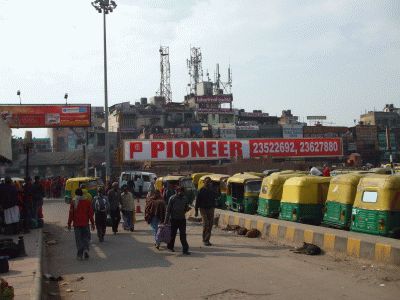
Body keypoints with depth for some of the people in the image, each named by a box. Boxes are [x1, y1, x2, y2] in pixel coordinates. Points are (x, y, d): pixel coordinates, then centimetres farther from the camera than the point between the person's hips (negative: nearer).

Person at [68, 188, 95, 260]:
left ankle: (80, 255, 5)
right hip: (85, 223, 1)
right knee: (86, 237, 13)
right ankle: (86, 249, -10)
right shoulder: (87, 201, 0)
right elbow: (90, 213, 1)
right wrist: (92, 223, 7)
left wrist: (69, 224, 4)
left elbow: (71, 214, -3)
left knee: (78, 239, 6)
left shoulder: (73, 202, -4)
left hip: (76, 224, -1)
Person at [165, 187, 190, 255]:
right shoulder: (172, 198, -7)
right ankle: (170, 246, 30)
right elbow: (168, 210, -6)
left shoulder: (184, 199, 5)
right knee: (173, 234, 9)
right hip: (174, 219, -3)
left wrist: (187, 209, -11)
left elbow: (186, 208, 15)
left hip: (182, 219, 3)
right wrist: (166, 220, -7)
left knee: (183, 235, -1)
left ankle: (185, 249, 0)